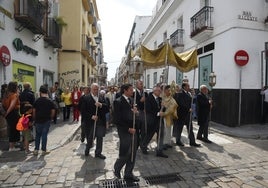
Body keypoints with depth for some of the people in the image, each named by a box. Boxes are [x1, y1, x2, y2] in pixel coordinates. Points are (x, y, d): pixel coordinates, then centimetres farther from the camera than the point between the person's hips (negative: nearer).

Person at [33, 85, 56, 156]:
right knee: (44, 135, 5)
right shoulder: (50, 101, -5)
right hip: (47, 120, -1)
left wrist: (35, 119, 11)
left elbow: (34, 111, 0)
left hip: (38, 120, 1)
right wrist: (50, 118, 9)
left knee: (38, 135, 14)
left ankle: (36, 150, 18)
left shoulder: (37, 100, -3)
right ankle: (43, 150, 11)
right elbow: (53, 111, -4)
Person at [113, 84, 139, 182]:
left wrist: (135, 112, -7)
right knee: (125, 154, 1)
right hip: (124, 131, -7)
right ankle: (116, 169, 30)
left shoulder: (131, 100, 10)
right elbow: (117, 120, -15)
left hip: (133, 129, 7)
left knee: (132, 153, 12)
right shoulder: (118, 102, -13)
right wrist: (128, 129, -15)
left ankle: (128, 174, 28)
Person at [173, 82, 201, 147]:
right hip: (181, 113, -7)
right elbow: (181, 104, -20)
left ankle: (192, 142, 17)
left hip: (188, 113, 7)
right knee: (179, 128, 7)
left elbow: (190, 102, 15)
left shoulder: (189, 93, 11)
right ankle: (178, 141, 21)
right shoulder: (179, 94, -14)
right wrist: (188, 109, -17)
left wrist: (190, 109, 0)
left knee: (190, 128, 9)